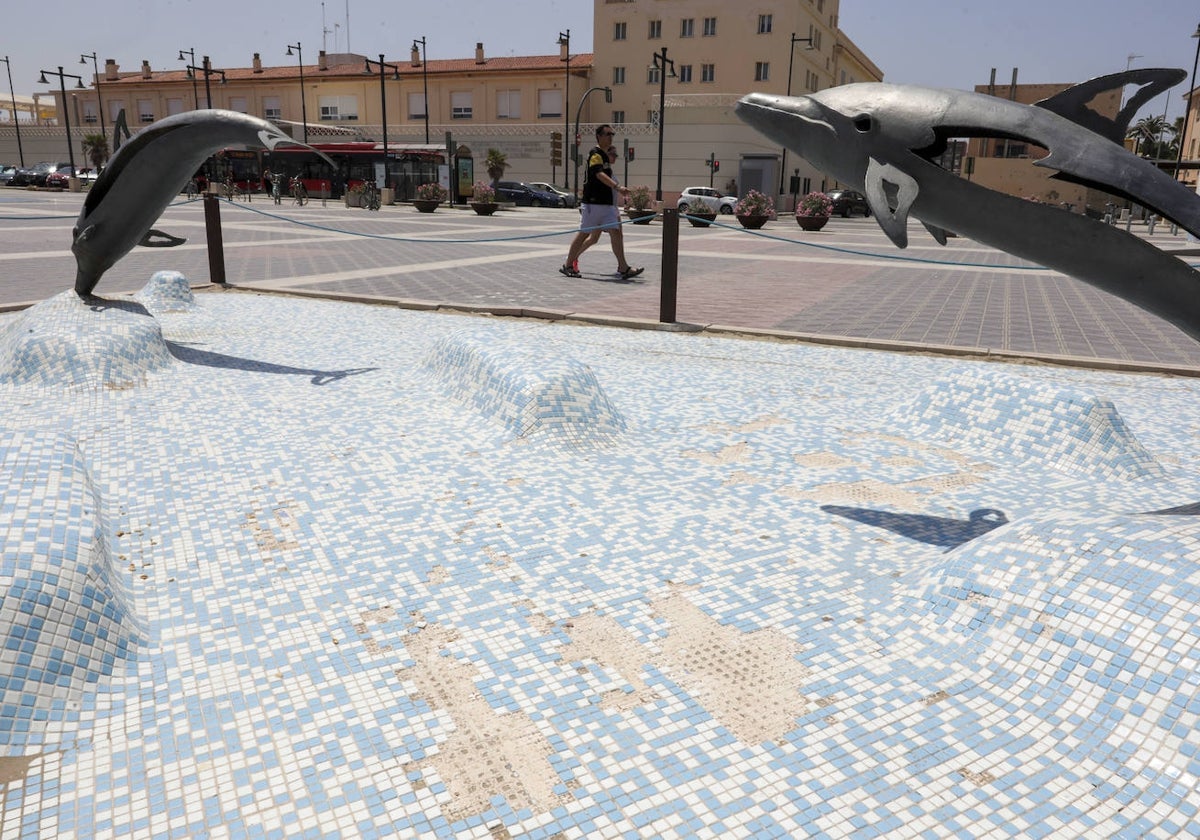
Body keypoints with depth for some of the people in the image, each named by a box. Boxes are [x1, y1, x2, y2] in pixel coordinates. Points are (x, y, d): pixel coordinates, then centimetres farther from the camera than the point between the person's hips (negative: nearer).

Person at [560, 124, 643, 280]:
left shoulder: (605, 155, 18)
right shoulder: (595, 154, -11)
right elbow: (599, 174, -28)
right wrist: (617, 187, -39)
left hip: (606, 204, 8)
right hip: (592, 203, -8)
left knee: (616, 232, -2)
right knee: (584, 233, -1)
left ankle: (623, 268, -5)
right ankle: (567, 265, 12)